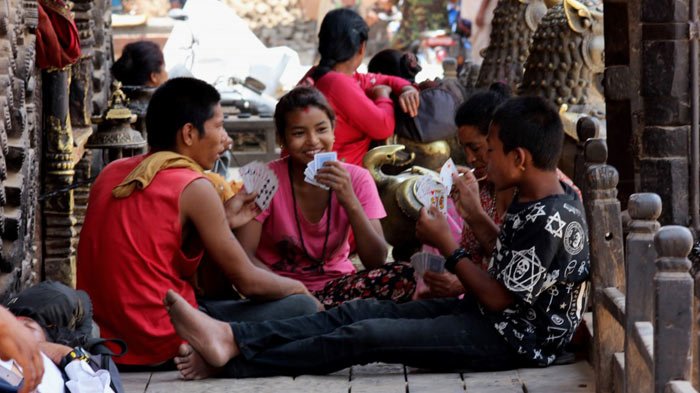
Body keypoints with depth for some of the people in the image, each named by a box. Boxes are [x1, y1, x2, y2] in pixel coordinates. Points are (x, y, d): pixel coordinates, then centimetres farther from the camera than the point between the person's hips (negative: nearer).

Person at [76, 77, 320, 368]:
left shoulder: (111, 173, 9)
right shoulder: (193, 187, -11)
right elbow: (247, 282, -7)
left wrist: (223, 220, 18)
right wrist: (298, 287, 13)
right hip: (160, 346, -8)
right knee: (302, 308, -1)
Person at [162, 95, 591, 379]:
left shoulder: (548, 221, -24)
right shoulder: (538, 198, 7)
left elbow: (499, 299, -21)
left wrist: (448, 245, -13)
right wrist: (476, 212, 14)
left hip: (513, 339, -10)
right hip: (494, 318, 10)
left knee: (365, 335, -18)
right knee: (362, 310, -3)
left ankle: (235, 360, -15)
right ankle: (232, 336, -13)